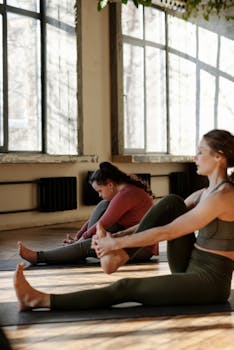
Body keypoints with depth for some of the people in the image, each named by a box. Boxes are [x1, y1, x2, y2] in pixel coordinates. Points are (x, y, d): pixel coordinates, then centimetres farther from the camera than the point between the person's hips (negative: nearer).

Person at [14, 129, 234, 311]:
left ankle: (40, 300, -12)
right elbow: (160, 222, 9)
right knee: (171, 203, -6)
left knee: (125, 288, -15)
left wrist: (116, 242, -15)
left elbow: (165, 232, -21)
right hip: (191, 271, 8)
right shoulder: (204, 194, 11)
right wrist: (117, 238, -1)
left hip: (209, 282, -8)